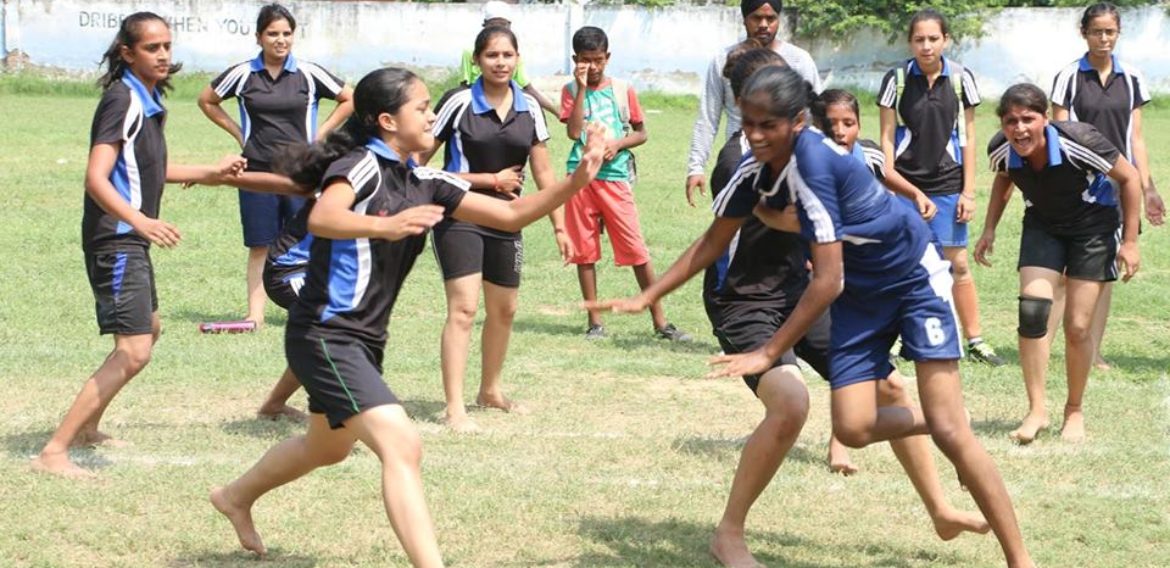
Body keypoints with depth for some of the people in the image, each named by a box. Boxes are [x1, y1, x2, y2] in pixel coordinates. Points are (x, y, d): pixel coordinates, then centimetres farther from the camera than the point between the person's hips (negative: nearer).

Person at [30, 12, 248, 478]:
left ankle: (86, 429, 38)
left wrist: (208, 174, 27)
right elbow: (96, 178, -27)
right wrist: (140, 221, -42)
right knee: (133, 352, -19)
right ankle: (53, 452, -20)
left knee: (148, 330, 27)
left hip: (131, 239, 11)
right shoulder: (122, 100, -17)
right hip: (116, 240, -11)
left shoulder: (148, 101, 12)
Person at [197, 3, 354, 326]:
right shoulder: (243, 75, 0)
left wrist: (321, 133, 3)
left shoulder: (309, 75, -1)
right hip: (257, 171, 1)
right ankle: (255, 313, 5)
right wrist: (237, 132, 7)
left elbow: (349, 99, 9)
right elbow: (206, 100, 14)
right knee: (259, 247, 2)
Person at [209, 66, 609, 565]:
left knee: (328, 448, 29)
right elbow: (321, 219, -35)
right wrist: (386, 226, -52)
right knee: (401, 446, -21)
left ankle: (236, 497, 52)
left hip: (363, 339, 10)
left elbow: (510, 215, 5)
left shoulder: (426, 184, 7)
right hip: (326, 335, -10)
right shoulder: (361, 165, -14)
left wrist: (575, 181, -7)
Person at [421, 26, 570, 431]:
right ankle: (454, 408, -16)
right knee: (463, 308, -16)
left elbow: (543, 172, 9)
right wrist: (489, 178, -12)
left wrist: (559, 226, 5)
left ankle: (490, 391, 36)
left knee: (504, 310, 16)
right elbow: (421, 160, -10)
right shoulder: (459, 102, -12)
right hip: (459, 216, -6)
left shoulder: (528, 109, 3)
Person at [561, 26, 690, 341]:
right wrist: (582, 88, -12)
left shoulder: (623, 90, 4)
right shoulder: (571, 91, 3)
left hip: (614, 176, -1)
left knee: (636, 249, -4)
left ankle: (660, 321, 1)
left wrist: (618, 144, -9)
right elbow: (574, 132, -10)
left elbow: (641, 133, 10)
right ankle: (595, 321, 15)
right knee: (584, 251, 5)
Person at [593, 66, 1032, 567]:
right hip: (861, 292, 7)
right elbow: (713, 241, 9)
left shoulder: (814, 164, -30)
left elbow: (828, 281, -29)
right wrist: (646, 298, 5)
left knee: (949, 431, -13)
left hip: (915, 276, -7)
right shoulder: (756, 168, -7)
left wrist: (769, 353, -24)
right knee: (853, 428, -7)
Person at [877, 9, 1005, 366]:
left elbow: (968, 137, 4)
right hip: (905, 183, -1)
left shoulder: (960, 79, 0)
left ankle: (975, 340, 10)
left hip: (947, 186, 1)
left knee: (958, 264, 4)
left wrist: (968, 191, 1)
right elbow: (887, 137, 0)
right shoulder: (897, 79, -4)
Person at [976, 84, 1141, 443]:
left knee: (1077, 327, -4)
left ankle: (1075, 412, 18)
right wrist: (990, 230, 2)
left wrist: (1130, 241, -15)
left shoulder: (1079, 143, -33)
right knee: (1031, 311, -16)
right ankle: (1037, 410, -5)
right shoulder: (1001, 151, -20)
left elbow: (1130, 177, -17)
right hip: (1042, 227, 3)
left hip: (1093, 228, -3)